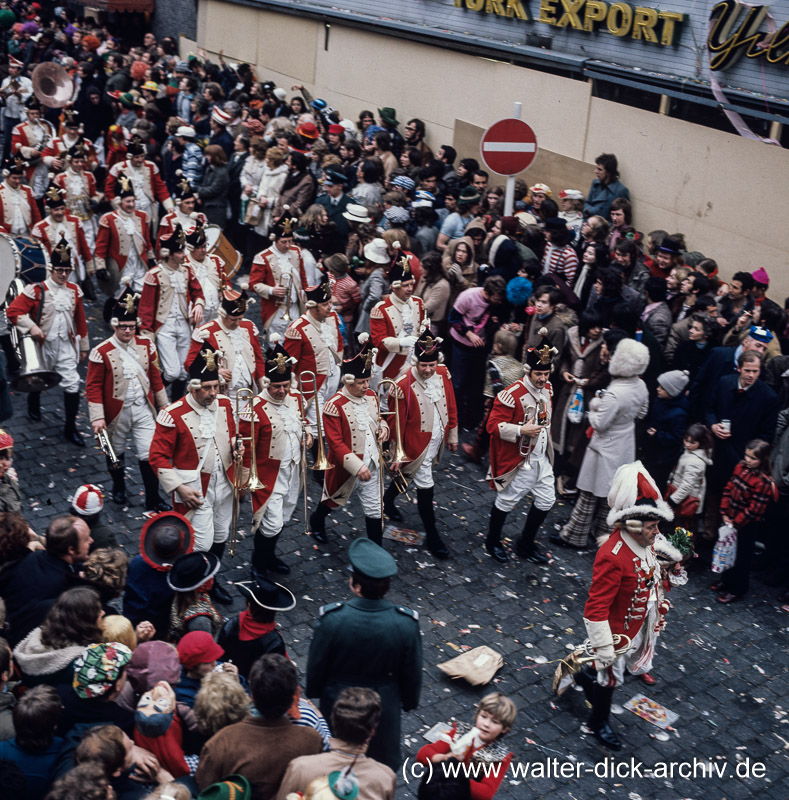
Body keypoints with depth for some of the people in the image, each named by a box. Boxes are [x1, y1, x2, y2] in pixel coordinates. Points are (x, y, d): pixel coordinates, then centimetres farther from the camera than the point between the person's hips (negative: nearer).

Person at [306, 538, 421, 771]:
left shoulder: (332, 619, -30)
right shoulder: (406, 623, -27)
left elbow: (316, 665, -13)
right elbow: (412, 672, -10)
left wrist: (313, 692, 8)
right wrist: (409, 701, 10)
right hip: (384, 705, 0)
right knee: (382, 767, 27)